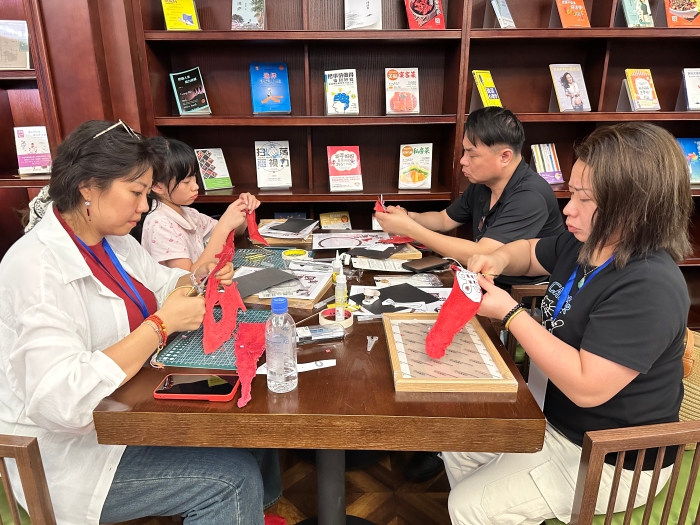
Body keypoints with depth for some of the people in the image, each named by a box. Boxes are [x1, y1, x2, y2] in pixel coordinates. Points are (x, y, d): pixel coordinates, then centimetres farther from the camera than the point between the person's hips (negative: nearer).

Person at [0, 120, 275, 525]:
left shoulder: (113, 240, 2)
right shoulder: (37, 268, -25)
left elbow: (160, 285, 19)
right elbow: (61, 400, -34)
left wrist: (198, 279, -4)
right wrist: (163, 324, -28)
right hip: (73, 454, -8)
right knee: (234, 479, -14)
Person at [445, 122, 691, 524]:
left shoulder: (649, 289, -31)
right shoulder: (584, 243, -4)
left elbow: (586, 387, -35)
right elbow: (530, 253, 16)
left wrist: (509, 312, -29)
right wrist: (499, 259, -8)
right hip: (555, 415, 9)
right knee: (457, 445, 14)